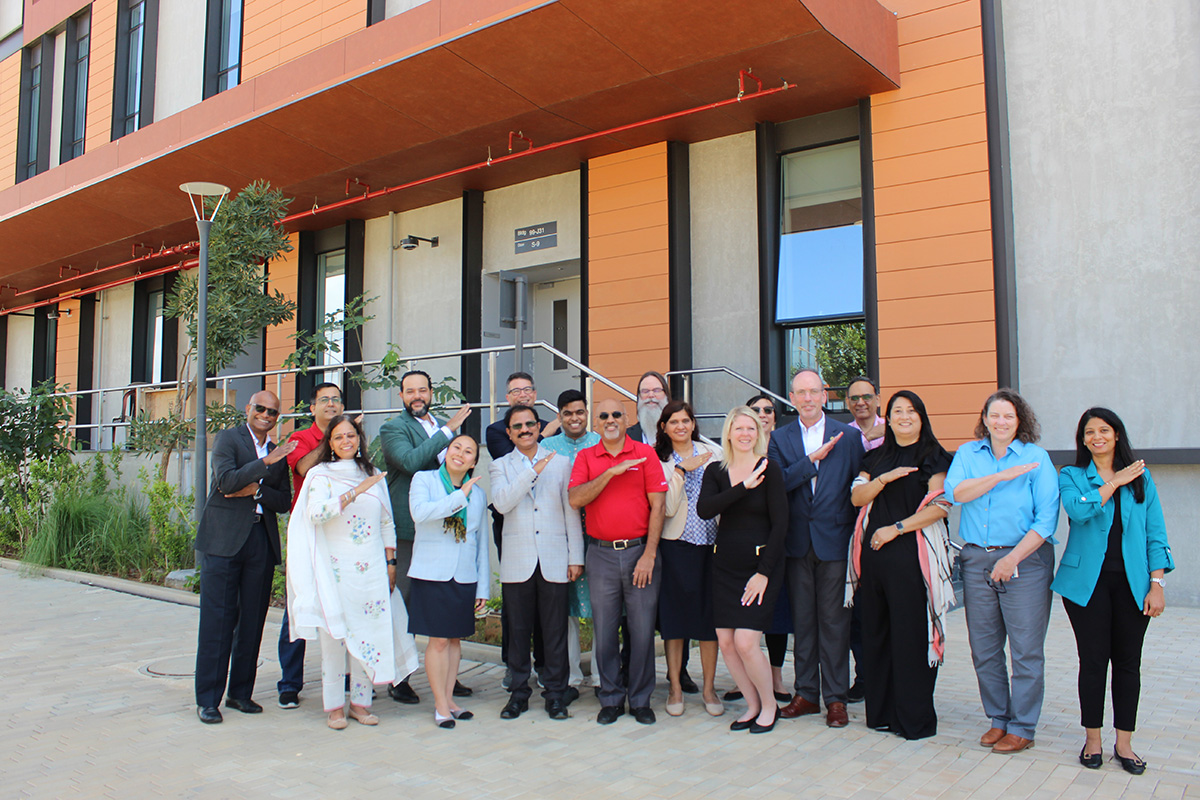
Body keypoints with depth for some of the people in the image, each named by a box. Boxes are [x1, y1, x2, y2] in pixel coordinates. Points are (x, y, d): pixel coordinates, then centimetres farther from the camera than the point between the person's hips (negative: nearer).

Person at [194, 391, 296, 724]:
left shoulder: (279, 454, 16)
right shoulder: (228, 438, 3)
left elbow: (284, 503, 9)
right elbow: (226, 480, -12)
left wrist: (256, 490, -7)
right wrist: (264, 462, -19)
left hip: (262, 542, 5)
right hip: (224, 540, -5)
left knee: (252, 622, 7)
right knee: (217, 620, -3)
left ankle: (240, 693, 18)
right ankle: (207, 699, 5)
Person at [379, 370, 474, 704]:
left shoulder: (445, 427, 17)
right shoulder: (392, 429, -4)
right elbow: (410, 461, -23)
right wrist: (447, 430, -18)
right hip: (409, 530, -6)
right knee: (406, 605, 0)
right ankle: (398, 679, 12)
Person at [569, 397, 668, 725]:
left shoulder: (645, 453, 3)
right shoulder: (586, 457, 8)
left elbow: (657, 505, -1)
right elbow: (576, 499, -7)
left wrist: (649, 555, -8)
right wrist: (611, 472, -15)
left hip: (640, 552, -1)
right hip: (601, 554, 1)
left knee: (643, 630, 4)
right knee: (604, 632, 6)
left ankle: (641, 700, 19)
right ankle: (611, 699, 22)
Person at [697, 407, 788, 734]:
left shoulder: (769, 470, -6)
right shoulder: (716, 471, 5)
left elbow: (780, 525, -8)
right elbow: (703, 510, -12)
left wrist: (763, 573, -12)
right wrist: (743, 487, -20)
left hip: (761, 565, -4)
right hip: (725, 565, 4)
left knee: (746, 642, -10)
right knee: (725, 642, 2)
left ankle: (769, 704, 15)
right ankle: (753, 705, 24)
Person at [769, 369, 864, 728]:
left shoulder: (848, 435, 3)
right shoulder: (779, 438, 7)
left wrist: (857, 536, -4)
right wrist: (813, 458, -14)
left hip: (835, 541, -2)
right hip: (798, 543, 2)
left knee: (834, 621, 3)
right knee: (802, 620, 9)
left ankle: (835, 698, 14)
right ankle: (806, 694, 21)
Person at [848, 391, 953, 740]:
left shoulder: (934, 457, 1)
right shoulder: (876, 457, 16)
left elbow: (940, 505, -8)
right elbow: (857, 497, 7)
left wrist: (896, 528, -13)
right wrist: (885, 478, -9)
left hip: (911, 553, -5)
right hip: (873, 552, 5)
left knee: (910, 635, -3)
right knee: (876, 633, 8)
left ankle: (914, 718, 8)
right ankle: (881, 711, 19)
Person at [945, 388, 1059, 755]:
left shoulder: (1037, 458, -1)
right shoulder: (967, 453, 9)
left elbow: (1046, 517, -7)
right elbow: (955, 492, -9)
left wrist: (1013, 559, -12)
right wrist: (1002, 475, -16)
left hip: (1025, 561, -3)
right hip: (976, 560, 3)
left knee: (1026, 649, 0)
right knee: (984, 649, 10)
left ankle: (1022, 727, 14)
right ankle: (998, 719, 25)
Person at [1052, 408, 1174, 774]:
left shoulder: (1140, 477, 9)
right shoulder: (1071, 476, 5)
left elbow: (1156, 534, 6)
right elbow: (1079, 510, -18)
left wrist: (1157, 584, -1)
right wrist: (1114, 482, -8)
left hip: (1131, 581, 2)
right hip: (1088, 581, -1)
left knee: (1128, 662, 5)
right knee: (1093, 660, 2)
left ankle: (1124, 743, 18)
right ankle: (1092, 740, 16)